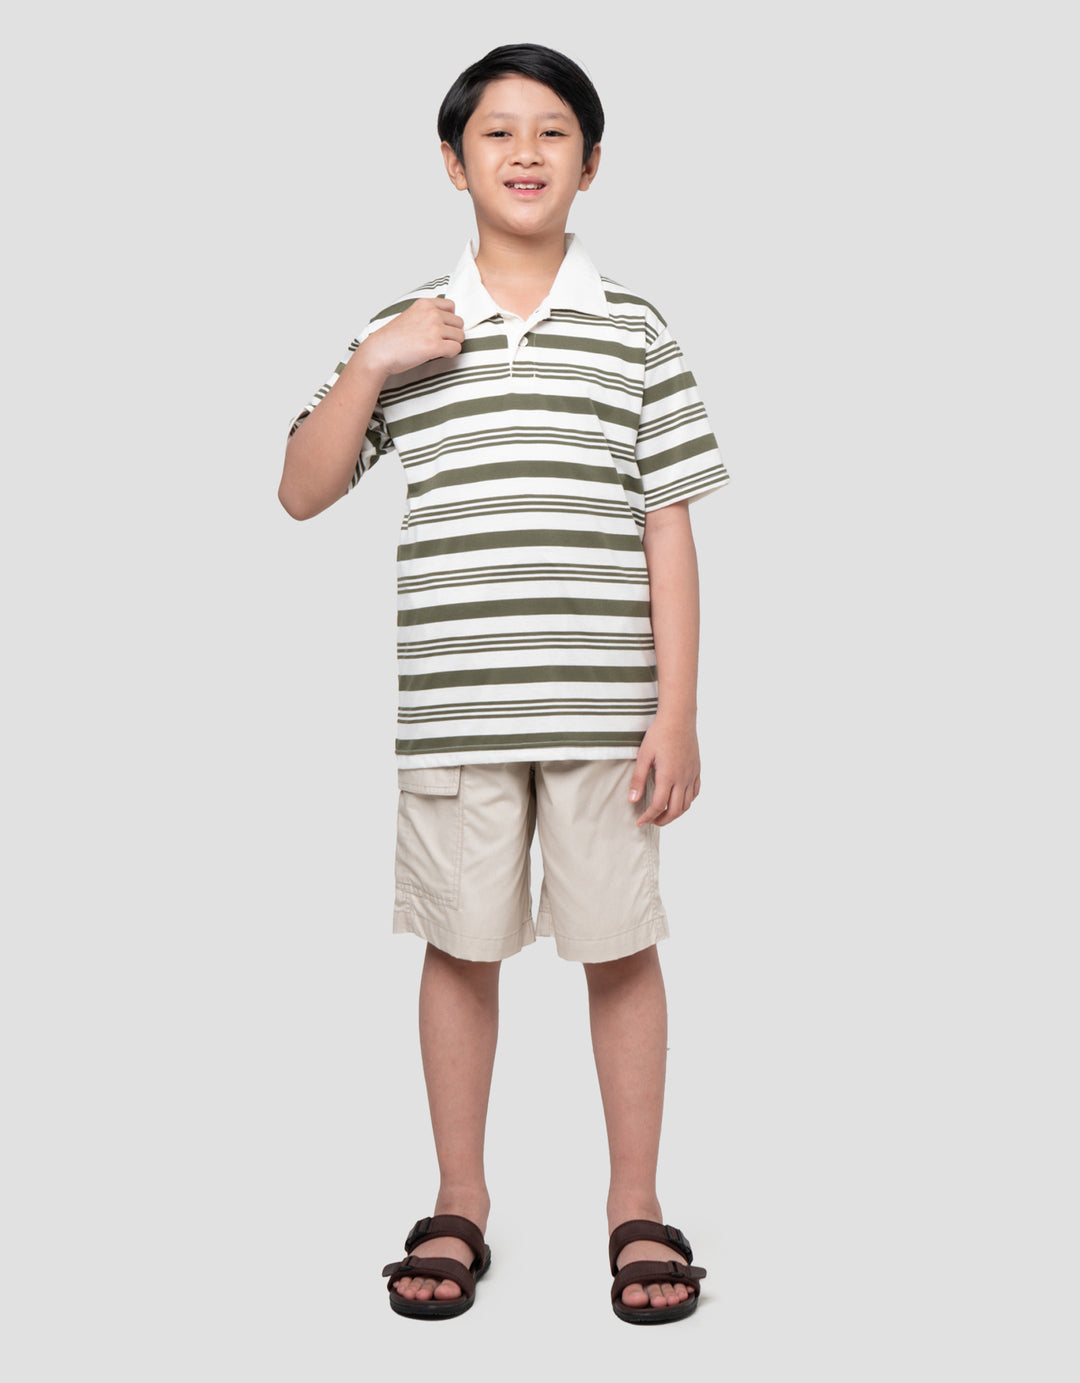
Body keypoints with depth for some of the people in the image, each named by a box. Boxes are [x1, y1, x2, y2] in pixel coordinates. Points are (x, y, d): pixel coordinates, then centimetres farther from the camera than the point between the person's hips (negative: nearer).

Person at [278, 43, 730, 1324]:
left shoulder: (632, 330, 3)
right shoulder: (404, 330, 6)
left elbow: (668, 529, 1)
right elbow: (302, 492, 5)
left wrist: (677, 710, -4)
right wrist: (371, 366, -9)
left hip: (604, 708, -1)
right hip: (454, 704, 1)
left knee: (620, 945, 6)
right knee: (461, 945, 10)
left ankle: (635, 1205, 23)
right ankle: (460, 1204, 26)